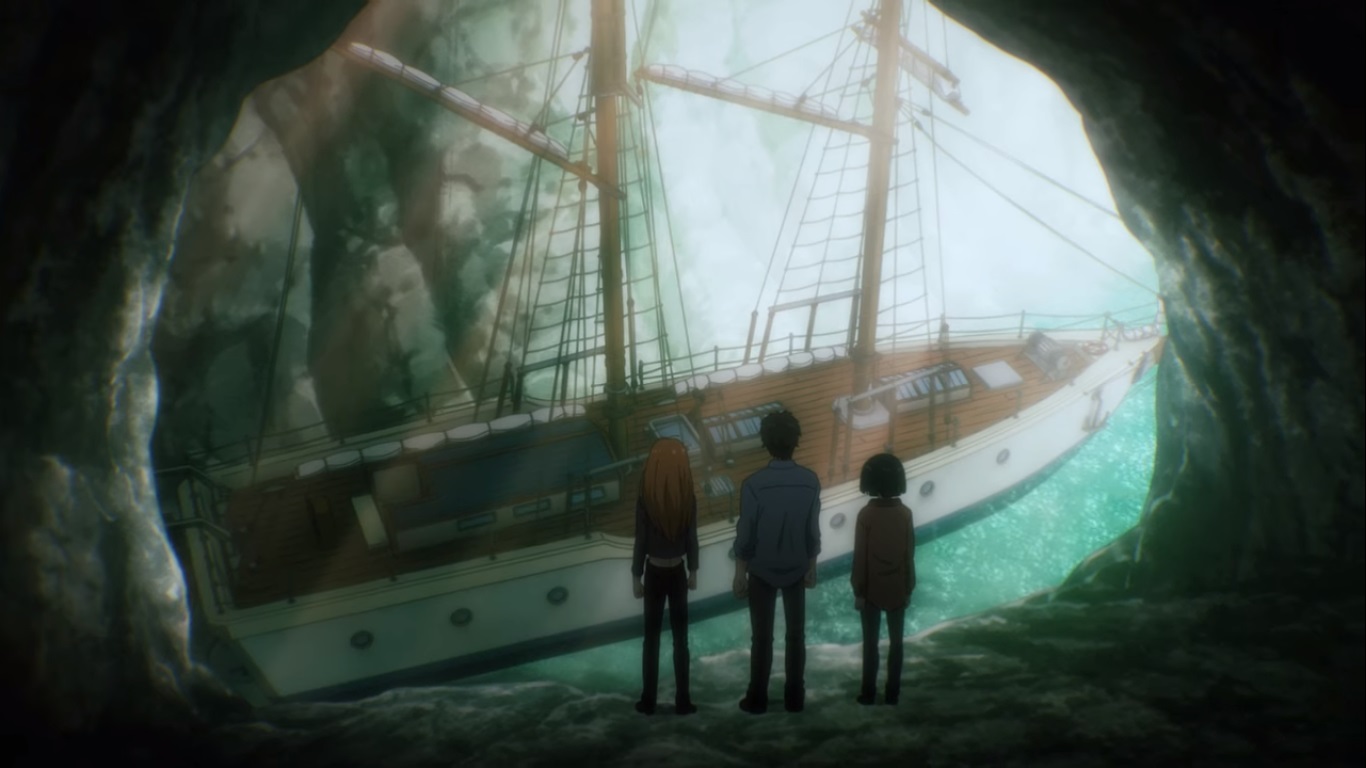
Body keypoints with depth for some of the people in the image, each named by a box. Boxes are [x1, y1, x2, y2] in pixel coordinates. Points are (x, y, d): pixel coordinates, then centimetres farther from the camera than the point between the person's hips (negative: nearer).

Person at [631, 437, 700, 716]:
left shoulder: (645, 501, -17)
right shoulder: (688, 498, -10)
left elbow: (640, 542, -11)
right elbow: (692, 538, -1)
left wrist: (635, 577, 1)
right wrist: (693, 571, 12)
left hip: (654, 574, -1)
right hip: (678, 573, 2)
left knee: (652, 638, 9)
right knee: (680, 637, 10)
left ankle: (648, 701, 14)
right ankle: (682, 700, 13)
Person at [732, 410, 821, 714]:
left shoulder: (753, 484, -20)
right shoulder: (810, 481, -12)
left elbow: (745, 535, -14)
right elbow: (813, 531, -3)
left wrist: (740, 574, -2)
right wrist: (811, 567, 10)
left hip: (762, 571, -2)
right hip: (796, 569, 2)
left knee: (762, 637, 10)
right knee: (796, 634, 14)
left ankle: (757, 699, 19)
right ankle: (795, 697, 23)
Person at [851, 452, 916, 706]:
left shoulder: (866, 515, -14)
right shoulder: (905, 514, -6)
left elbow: (860, 558, -11)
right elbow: (910, 556, -2)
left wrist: (858, 591, -2)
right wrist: (909, 589, 9)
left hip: (872, 591, -2)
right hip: (897, 590, 2)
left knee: (870, 643, 8)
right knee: (896, 642, 11)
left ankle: (868, 693, 12)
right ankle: (892, 694, 15)